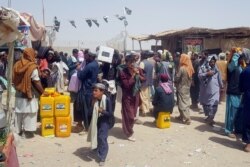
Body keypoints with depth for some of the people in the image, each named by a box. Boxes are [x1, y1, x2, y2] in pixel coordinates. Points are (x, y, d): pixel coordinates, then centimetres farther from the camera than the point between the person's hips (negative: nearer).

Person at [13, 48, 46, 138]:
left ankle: (18, 131, 22)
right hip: (29, 94, -6)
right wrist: (43, 92, -5)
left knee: (19, 113, 13)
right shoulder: (32, 67, -16)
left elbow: (14, 80, 7)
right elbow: (36, 82, -16)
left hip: (19, 94, 6)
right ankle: (28, 131, 6)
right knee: (29, 114, 3)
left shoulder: (17, 65, 1)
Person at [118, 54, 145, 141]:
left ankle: (128, 129, 38)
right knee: (129, 115, -2)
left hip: (136, 95, 6)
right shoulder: (122, 72, -17)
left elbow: (144, 79, 3)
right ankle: (129, 133, 13)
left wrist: (138, 75, -15)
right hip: (127, 96, -5)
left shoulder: (138, 70, -1)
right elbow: (127, 85, -23)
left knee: (133, 114, 17)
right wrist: (133, 75, -24)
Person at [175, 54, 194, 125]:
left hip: (181, 88, -7)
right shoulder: (190, 68, 1)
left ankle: (187, 119, -4)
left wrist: (176, 83, 4)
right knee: (186, 102, 16)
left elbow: (177, 78, -15)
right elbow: (191, 79, 8)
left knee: (183, 103, -2)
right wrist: (188, 84, 14)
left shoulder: (182, 68, -20)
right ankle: (182, 116, 28)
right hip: (187, 88, 7)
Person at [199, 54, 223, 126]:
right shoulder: (203, 67, 0)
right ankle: (209, 116, 29)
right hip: (205, 89, 0)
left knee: (214, 103, -13)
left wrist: (221, 86, 21)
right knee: (206, 103, 10)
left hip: (214, 89, 1)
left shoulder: (216, 68, 9)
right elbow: (199, 75, -9)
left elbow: (219, 78, 16)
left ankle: (210, 118, -11)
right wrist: (207, 74, -20)